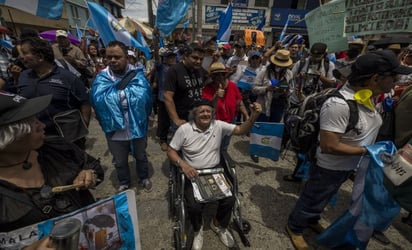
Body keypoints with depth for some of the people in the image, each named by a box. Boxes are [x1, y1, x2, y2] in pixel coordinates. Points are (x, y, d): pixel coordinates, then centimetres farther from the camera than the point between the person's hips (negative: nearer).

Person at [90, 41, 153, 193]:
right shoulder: (102, 77, -7)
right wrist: (126, 93, -19)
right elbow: (98, 100, -20)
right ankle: (124, 183, 49)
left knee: (140, 156, 23)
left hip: (137, 127, -1)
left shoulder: (137, 74, -9)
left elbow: (143, 96, -22)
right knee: (120, 162, 22)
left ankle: (144, 178, 49)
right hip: (115, 130, 1)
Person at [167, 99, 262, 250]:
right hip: (192, 173, -2)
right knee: (194, 206, -21)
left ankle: (219, 225, 25)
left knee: (229, 200, -12)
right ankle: (198, 230, 18)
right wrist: (183, 164, -23)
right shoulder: (184, 129, -9)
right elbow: (171, 152, -5)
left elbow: (241, 130, -5)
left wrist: (253, 117, -23)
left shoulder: (219, 126, -3)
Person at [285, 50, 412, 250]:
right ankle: (294, 228, 41)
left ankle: (311, 220, 56)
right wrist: (366, 150, -23)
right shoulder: (339, 105, -35)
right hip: (330, 168, -8)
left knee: (322, 199, 30)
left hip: (348, 166, 9)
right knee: (312, 201, 15)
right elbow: (329, 146, -33)